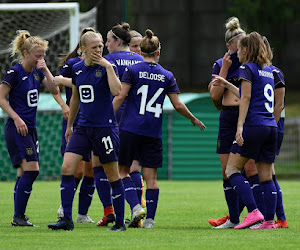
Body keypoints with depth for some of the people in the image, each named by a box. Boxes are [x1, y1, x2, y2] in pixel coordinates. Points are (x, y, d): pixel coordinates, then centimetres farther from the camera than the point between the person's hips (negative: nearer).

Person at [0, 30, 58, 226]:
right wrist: (17, 119, -16)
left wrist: (45, 69, -6)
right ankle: (18, 216, -10)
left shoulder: (37, 72, 10)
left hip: (30, 128, 8)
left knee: (25, 173, 6)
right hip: (17, 129, -8)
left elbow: (54, 90, 3)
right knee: (31, 169, -15)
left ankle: (19, 217, 10)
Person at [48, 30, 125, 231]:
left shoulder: (107, 67, -7)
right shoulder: (77, 69, 9)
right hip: (83, 127, 5)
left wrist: (108, 67, -23)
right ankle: (67, 219, -4)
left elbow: (116, 91, -26)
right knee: (67, 167, -8)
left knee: (112, 175, 2)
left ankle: (120, 222, 12)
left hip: (105, 127, -5)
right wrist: (69, 124, 26)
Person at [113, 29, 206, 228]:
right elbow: (178, 105, 7)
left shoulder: (133, 70, -1)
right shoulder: (167, 76, 6)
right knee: (151, 176, 5)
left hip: (131, 129, -2)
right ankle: (150, 218, 0)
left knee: (123, 170, 6)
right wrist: (194, 119, 23)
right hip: (153, 133, 2)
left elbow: (120, 97, -8)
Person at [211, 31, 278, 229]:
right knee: (266, 176, 7)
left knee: (232, 169, -4)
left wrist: (240, 126, -15)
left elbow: (246, 99, -11)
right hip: (271, 127, 8)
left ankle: (253, 212, -17)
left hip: (254, 126, -8)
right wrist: (226, 84, 38)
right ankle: (269, 220, 1)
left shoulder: (248, 68, -3)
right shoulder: (268, 70, 20)